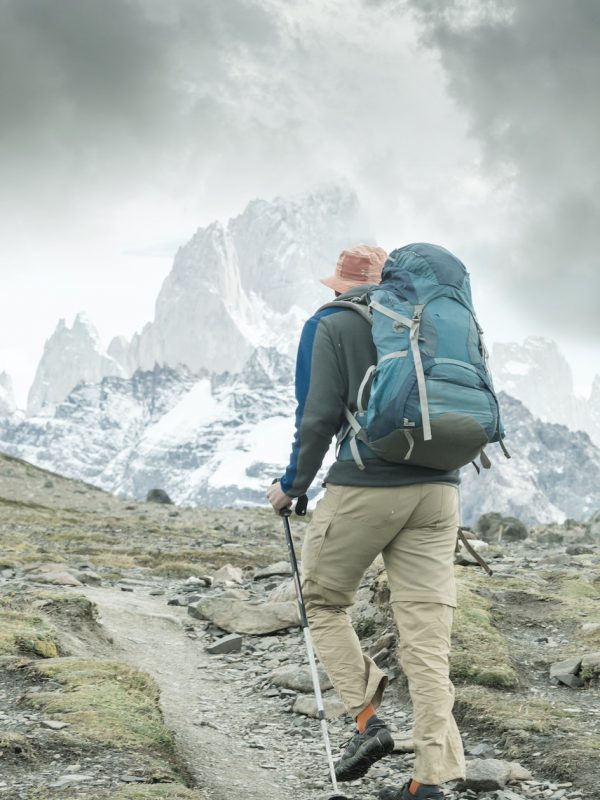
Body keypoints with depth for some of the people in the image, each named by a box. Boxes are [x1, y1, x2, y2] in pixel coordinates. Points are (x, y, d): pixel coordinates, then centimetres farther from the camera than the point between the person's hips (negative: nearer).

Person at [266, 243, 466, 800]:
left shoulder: (332, 326, 0)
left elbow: (319, 416, -7)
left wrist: (293, 486, 6)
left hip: (364, 487, -4)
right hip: (438, 491, 4)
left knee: (323, 599, 17)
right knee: (425, 628, 2)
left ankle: (366, 717, 2)